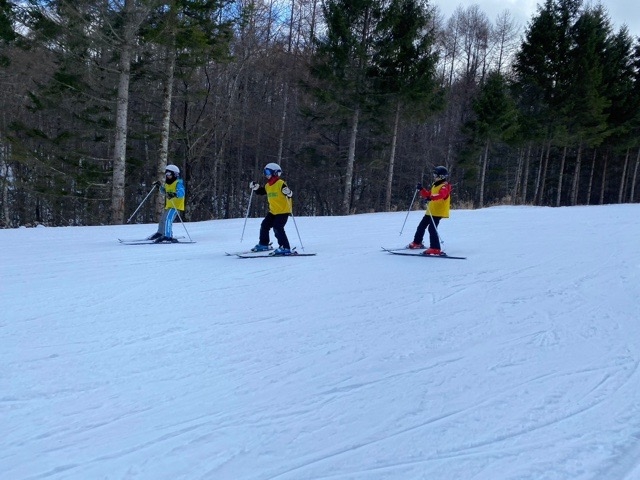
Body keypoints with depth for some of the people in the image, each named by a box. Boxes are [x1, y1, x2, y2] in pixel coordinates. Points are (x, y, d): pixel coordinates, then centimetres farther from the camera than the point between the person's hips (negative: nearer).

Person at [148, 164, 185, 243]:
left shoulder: (178, 183, -10)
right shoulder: (167, 184, 16)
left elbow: (181, 193, -27)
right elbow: (164, 191, 35)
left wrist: (174, 195, -44)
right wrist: (160, 186, 20)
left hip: (175, 205, -10)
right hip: (168, 206, 10)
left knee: (167, 219, -26)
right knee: (162, 219, 22)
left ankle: (167, 236, -32)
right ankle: (160, 233, 42)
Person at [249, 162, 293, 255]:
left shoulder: (281, 183, -16)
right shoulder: (267, 186, 9)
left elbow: (289, 194, -23)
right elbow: (260, 191, 25)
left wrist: (288, 192, -45)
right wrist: (255, 187, 8)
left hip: (283, 210, -9)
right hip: (273, 211, 9)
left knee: (277, 228, -20)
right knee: (264, 225, 13)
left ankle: (285, 248, -17)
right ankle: (263, 244, 31)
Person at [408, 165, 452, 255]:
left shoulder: (445, 186, -12)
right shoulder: (435, 185, 19)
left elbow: (441, 195, -33)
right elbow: (428, 195, 26)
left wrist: (431, 197, -49)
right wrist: (421, 189, 11)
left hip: (438, 212, -10)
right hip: (430, 211, 10)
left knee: (432, 228, -19)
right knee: (421, 226, 17)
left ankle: (435, 249, -19)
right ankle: (417, 243, 34)